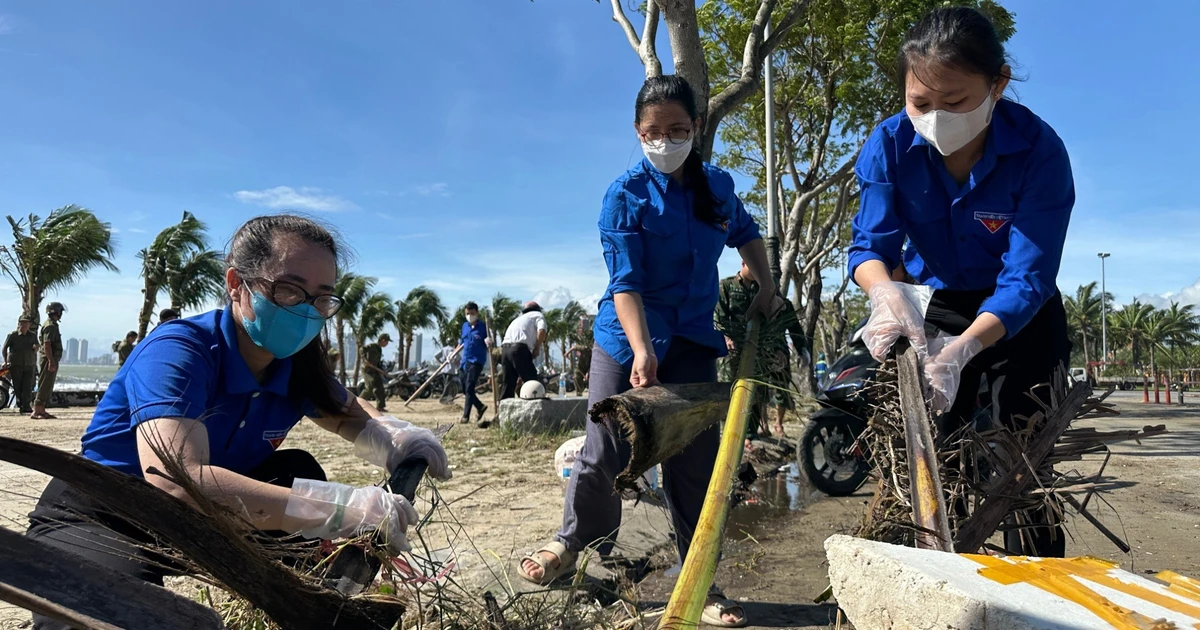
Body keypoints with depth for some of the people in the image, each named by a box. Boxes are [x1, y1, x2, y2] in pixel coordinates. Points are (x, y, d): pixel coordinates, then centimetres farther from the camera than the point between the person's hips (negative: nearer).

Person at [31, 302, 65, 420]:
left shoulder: (52, 325, 18)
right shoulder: (51, 326, -14)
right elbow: (46, 344, -22)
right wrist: (51, 361, -26)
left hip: (51, 361, 10)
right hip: (49, 360, -10)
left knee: (47, 388, 12)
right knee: (44, 387, -9)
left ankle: (42, 411, 15)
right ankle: (36, 412, -9)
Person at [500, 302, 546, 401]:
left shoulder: (519, 318, 36)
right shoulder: (538, 315, 16)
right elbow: (541, 331, -6)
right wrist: (536, 349, 3)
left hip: (505, 348, 7)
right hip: (519, 349, -7)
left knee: (509, 384, 13)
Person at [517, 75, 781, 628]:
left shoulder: (717, 185, 3)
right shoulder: (626, 194, -10)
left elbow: (746, 234, 25)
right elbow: (624, 281, -18)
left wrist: (766, 288, 13)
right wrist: (641, 351, -29)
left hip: (693, 341, 3)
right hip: (627, 337, -3)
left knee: (695, 460, 2)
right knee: (605, 452, 2)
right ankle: (571, 544, 27)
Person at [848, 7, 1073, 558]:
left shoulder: (1039, 151, -26)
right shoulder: (890, 145, -19)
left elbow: (1027, 278, -30)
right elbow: (870, 244, -20)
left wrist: (963, 348, -47)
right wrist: (887, 293, -44)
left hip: (1019, 318, -2)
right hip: (936, 309, 2)